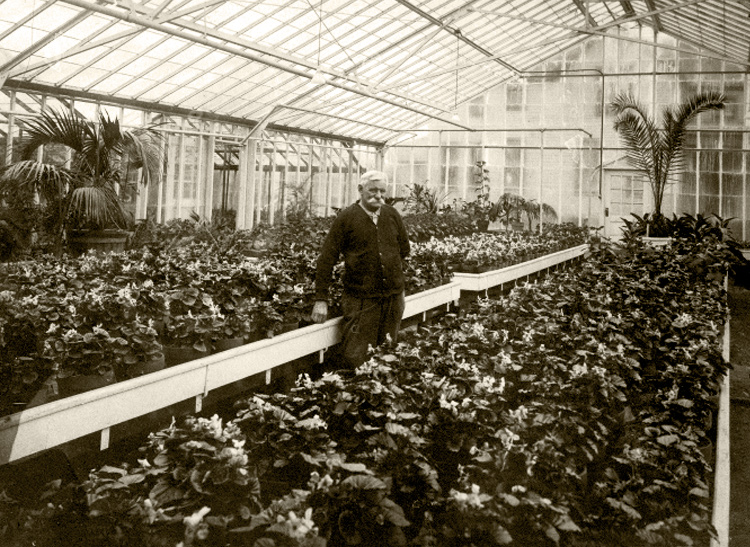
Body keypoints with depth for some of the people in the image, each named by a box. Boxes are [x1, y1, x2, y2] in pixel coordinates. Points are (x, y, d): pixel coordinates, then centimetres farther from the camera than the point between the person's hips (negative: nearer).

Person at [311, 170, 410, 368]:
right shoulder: (346, 218, -5)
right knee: (353, 358, -8)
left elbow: (404, 249, 22)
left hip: (393, 297, 5)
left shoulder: (393, 216, 8)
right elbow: (326, 259, -6)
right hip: (360, 299, -4)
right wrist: (321, 299, -8)